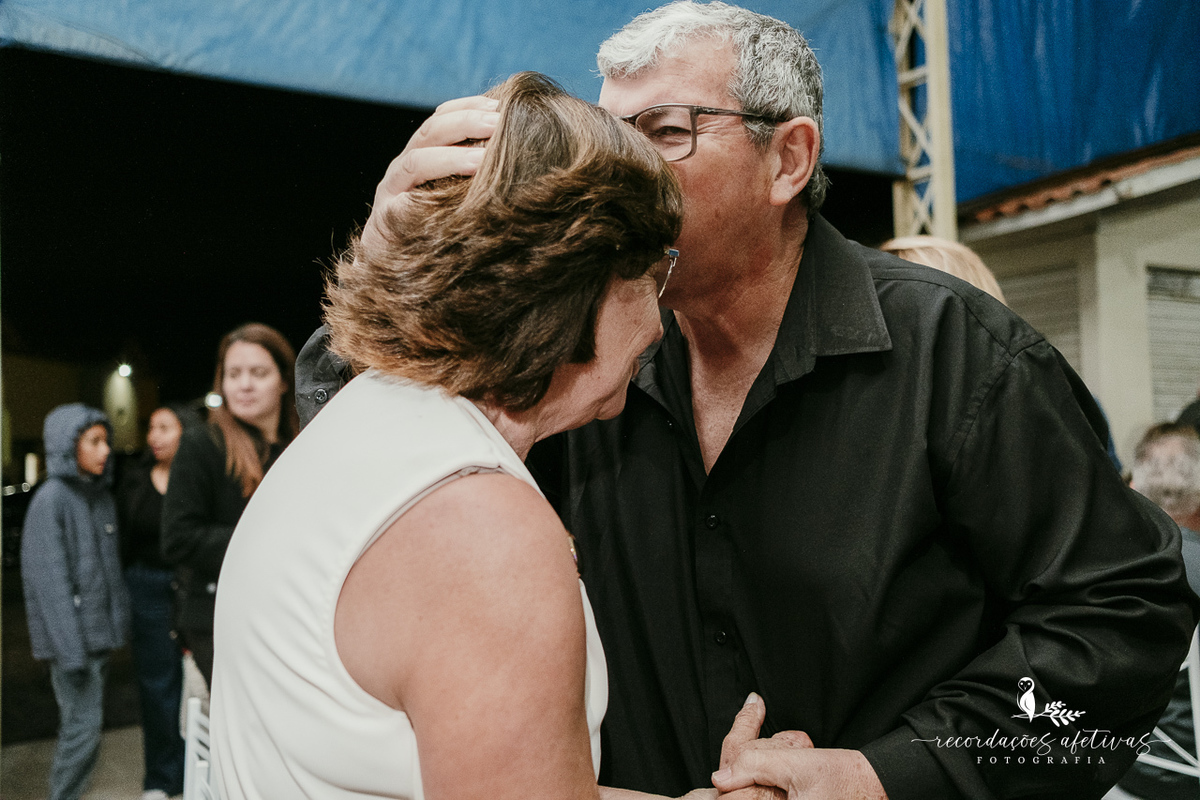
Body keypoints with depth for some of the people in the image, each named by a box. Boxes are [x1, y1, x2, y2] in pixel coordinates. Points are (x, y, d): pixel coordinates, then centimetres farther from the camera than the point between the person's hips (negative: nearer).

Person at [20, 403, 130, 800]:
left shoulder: (102, 496, 10)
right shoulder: (50, 499, -13)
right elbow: (49, 579, -16)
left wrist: (120, 622, 12)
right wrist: (70, 648, -18)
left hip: (102, 631, 7)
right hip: (73, 634, -7)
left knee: (81, 724, 14)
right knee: (83, 726, -6)